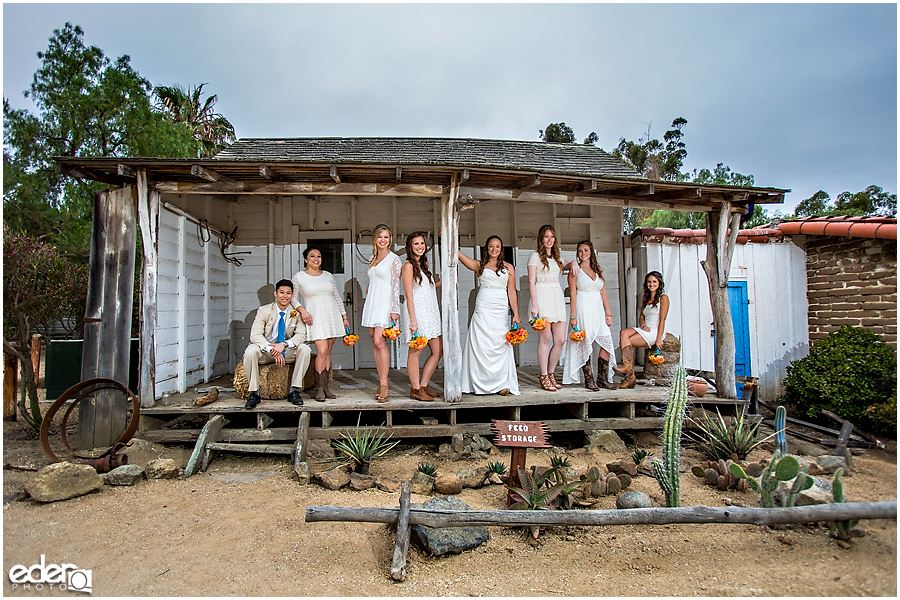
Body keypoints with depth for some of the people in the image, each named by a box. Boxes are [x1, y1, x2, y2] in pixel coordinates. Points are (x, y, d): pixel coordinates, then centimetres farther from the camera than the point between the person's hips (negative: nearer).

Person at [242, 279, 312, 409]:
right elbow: (255, 335, -15)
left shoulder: (296, 313, 0)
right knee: (250, 352, -32)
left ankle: (294, 391, -19)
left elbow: (301, 335, -10)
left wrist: (284, 344, -30)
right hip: (265, 350, -1)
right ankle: (254, 393, -19)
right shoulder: (263, 311, -5)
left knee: (304, 349, -26)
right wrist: (273, 350, -31)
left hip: (287, 351, 1)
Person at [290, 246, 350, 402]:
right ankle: (319, 388, -5)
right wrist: (302, 310, -12)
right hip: (315, 318, -4)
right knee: (322, 351, -15)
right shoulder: (298, 277, 5)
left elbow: (337, 297, 17)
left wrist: (344, 316, 14)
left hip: (332, 317, 4)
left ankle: (325, 387, 9)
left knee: (328, 352, 3)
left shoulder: (328, 276, 14)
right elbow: (293, 297, 5)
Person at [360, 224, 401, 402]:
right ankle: (381, 382, 11)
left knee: (379, 342, -16)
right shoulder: (373, 259, 17)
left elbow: (396, 286, -8)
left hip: (385, 304, -7)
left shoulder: (394, 259, -3)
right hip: (371, 303, 7)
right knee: (375, 343, 5)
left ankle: (384, 384, -10)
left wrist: (395, 310, -13)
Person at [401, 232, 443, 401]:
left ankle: (423, 385, 18)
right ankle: (415, 389, 9)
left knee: (438, 351, 8)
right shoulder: (408, 266, -8)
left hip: (431, 312, 9)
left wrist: (442, 282, 13)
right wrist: (413, 321, -18)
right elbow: (409, 295, -14)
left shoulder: (424, 264, 17)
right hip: (417, 312, -9)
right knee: (415, 351, -1)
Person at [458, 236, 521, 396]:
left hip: (501, 310, 1)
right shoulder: (479, 265, 9)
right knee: (481, 345, -3)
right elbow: (459, 255, 0)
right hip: (483, 309, -1)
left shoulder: (508, 267, 13)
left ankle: (502, 384, 7)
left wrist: (516, 314, 4)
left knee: (501, 345, -2)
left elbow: (511, 292, 10)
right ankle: (482, 384, 6)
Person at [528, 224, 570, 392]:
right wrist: (534, 304, -13)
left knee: (560, 339, 0)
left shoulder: (556, 257, 21)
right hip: (542, 297, -6)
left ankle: (551, 373, 13)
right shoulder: (535, 256, 3)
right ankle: (544, 377, 1)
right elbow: (531, 281, -3)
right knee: (545, 338, -6)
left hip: (557, 298, 6)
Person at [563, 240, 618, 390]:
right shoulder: (575, 269, 3)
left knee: (607, 342, -4)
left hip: (598, 310, 5)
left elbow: (603, 293, 15)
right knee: (585, 344, -5)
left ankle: (602, 378, 5)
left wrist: (608, 313, 7)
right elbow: (572, 293, -3)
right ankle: (589, 380, 3)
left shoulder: (598, 270, 16)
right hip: (583, 310, -5)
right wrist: (573, 316, -10)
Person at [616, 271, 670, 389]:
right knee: (623, 333, -24)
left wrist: (659, 339, -16)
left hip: (655, 331, -6)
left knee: (626, 341, -24)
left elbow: (662, 319, -8)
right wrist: (643, 325, -5)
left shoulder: (663, 298, -1)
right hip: (645, 330, 6)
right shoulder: (645, 299, 22)